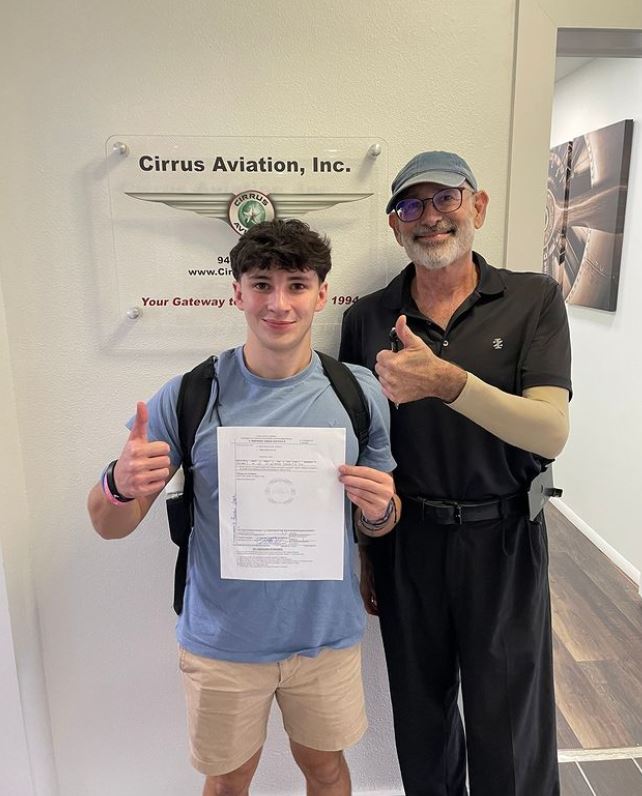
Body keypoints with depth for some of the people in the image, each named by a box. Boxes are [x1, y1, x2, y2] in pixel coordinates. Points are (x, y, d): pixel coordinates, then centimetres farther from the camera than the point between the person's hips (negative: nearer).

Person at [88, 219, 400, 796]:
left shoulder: (360, 392, -9)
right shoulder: (189, 396, -14)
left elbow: (379, 523, 2)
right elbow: (111, 527, -7)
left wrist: (379, 507, -21)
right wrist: (121, 486, -30)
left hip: (327, 634, 2)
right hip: (223, 641, -1)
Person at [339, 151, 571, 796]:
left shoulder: (535, 300, -6)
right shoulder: (366, 319, -1)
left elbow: (551, 433, -17)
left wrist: (448, 382, -33)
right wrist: (362, 557, 6)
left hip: (503, 542, -1)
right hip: (404, 542, 2)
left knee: (509, 731, 13)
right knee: (421, 718, 20)